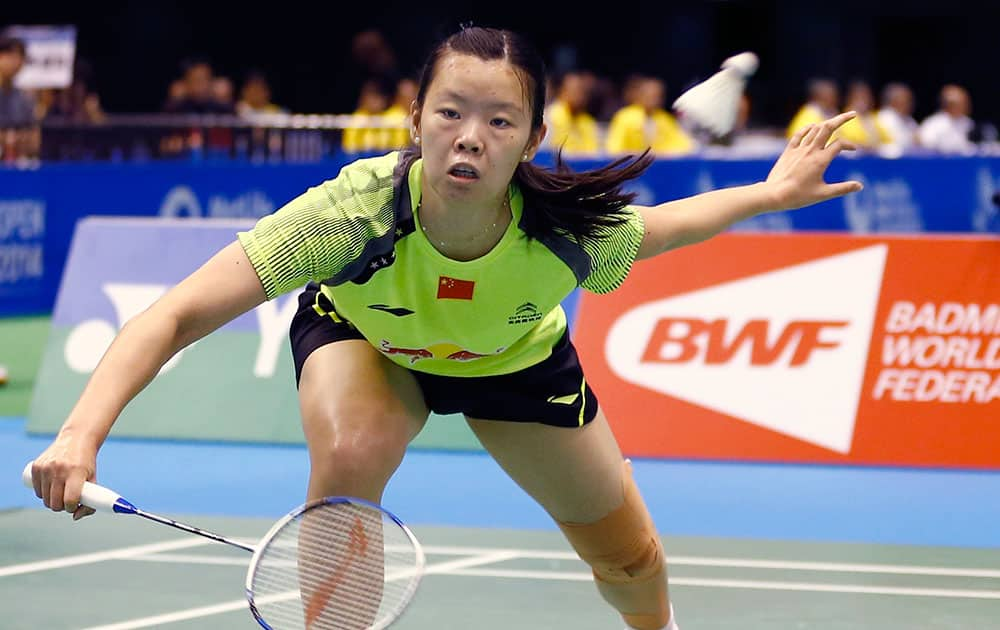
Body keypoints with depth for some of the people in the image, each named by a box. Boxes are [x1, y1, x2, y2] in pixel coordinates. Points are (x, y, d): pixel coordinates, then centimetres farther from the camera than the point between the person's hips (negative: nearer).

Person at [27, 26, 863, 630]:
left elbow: (653, 229, -10)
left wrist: (770, 194, -11)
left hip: (516, 355, 2)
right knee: (350, 455, -37)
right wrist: (82, 433, -61)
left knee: (628, 557, 13)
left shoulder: (570, 232, -38)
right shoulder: (357, 211, -46)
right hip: (363, 338, -2)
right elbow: (175, 318, -48)